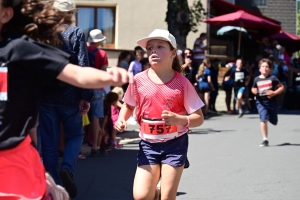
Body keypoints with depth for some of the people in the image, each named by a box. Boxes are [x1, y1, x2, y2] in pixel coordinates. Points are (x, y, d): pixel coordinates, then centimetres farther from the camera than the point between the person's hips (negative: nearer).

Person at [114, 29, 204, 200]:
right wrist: (121, 119, -7)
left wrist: (179, 119, -26)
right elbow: (128, 105, 13)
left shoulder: (182, 83, -9)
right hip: (148, 144, 2)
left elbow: (199, 118, -7)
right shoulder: (139, 81, -5)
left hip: (175, 143, -1)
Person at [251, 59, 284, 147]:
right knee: (263, 119, -15)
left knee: (273, 121, 13)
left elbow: (281, 87, -2)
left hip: (271, 102, 0)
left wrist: (274, 93, -17)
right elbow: (253, 88, 18)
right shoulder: (257, 79, 0)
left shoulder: (272, 78, -7)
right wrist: (254, 91, -5)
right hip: (261, 102, 0)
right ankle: (265, 140, -9)